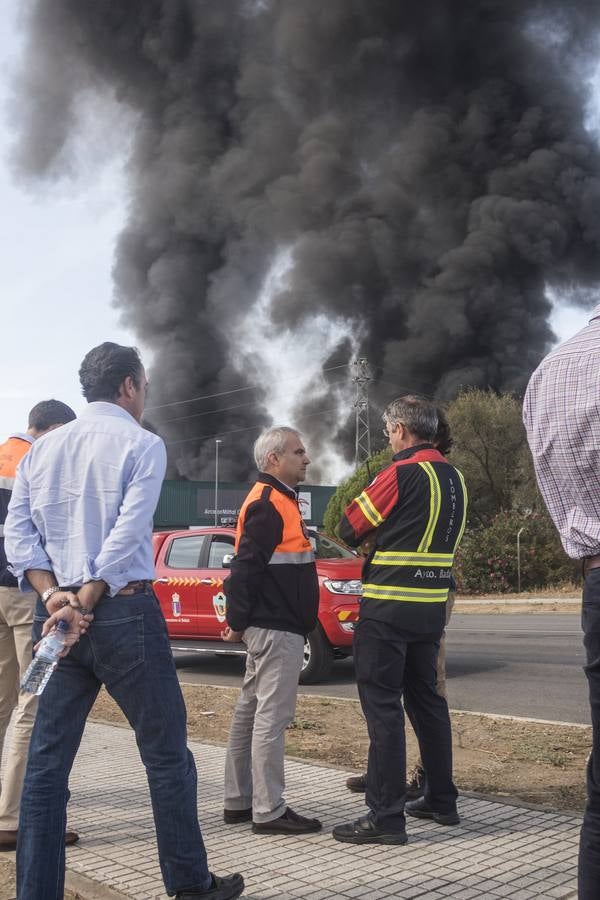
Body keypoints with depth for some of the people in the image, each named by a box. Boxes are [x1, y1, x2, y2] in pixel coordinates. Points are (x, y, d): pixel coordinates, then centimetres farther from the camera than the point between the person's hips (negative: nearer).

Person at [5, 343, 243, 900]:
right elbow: (128, 534, -15)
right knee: (166, 754, 7)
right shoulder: (142, 444, -4)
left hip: (53, 615, 6)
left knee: (47, 761, 9)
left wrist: (55, 597, -7)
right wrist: (84, 604, -13)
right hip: (124, 612, -5)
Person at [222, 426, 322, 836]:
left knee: (252, 712, 14)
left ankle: (239, 802, 22)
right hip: (277, 630, -11)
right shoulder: (268, 504, -15)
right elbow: (245, 567, -21)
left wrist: (242, 621, 18)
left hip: (272, 626, 11)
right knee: (272, 716, -6)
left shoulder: (278, 501, 18)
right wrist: (238, 622, -16)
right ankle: (269, 811, 0)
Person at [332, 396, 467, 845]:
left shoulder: (401, 474, -14)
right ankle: (441, 800, 26)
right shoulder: (454, 477, 9)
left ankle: (386, 816, -3)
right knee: (426, 698, 18)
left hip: (388, 608, -8)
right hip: (432, 606, 8)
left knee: (382, 704, -4)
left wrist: (362, 499, 12)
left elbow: (350, 530, -7)